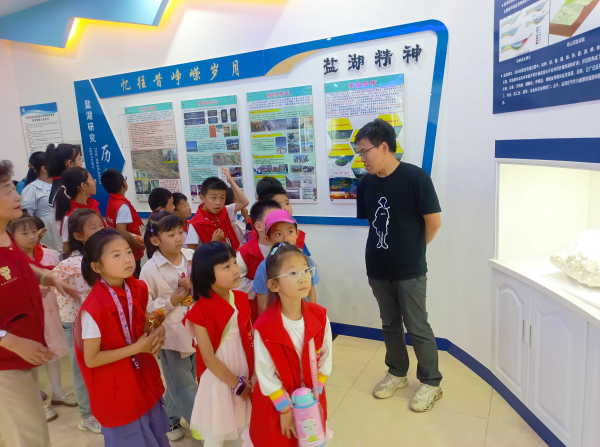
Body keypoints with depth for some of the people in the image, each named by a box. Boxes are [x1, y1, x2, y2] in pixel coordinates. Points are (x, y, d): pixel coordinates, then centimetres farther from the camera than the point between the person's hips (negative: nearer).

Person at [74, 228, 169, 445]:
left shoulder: (138, 289, -8)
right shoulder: (93, 309, -27)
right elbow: (91, 359, -19)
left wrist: (156, 331, -12)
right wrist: (137, 347, -22)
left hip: (145, 382, 6)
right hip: (117, 394, -6)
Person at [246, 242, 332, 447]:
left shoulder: (319, 316, -15)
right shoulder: (264, 327, -27)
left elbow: (325, 359, -3)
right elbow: (265, 375, -17)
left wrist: (315, 396, -2)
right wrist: (285, 408, -10)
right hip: (277, 403, -3)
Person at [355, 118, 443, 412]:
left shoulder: (416, 177, -15)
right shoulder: (366, 183, -1)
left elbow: (433, 222, -9)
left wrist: (413, 250, 4)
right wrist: (388, 246, 6)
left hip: (410, 270, -4)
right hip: (377, 268, 5)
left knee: (417, 327, 7)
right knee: (389, 324, 18)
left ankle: (431, 383, 27)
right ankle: (397, 373, 38)